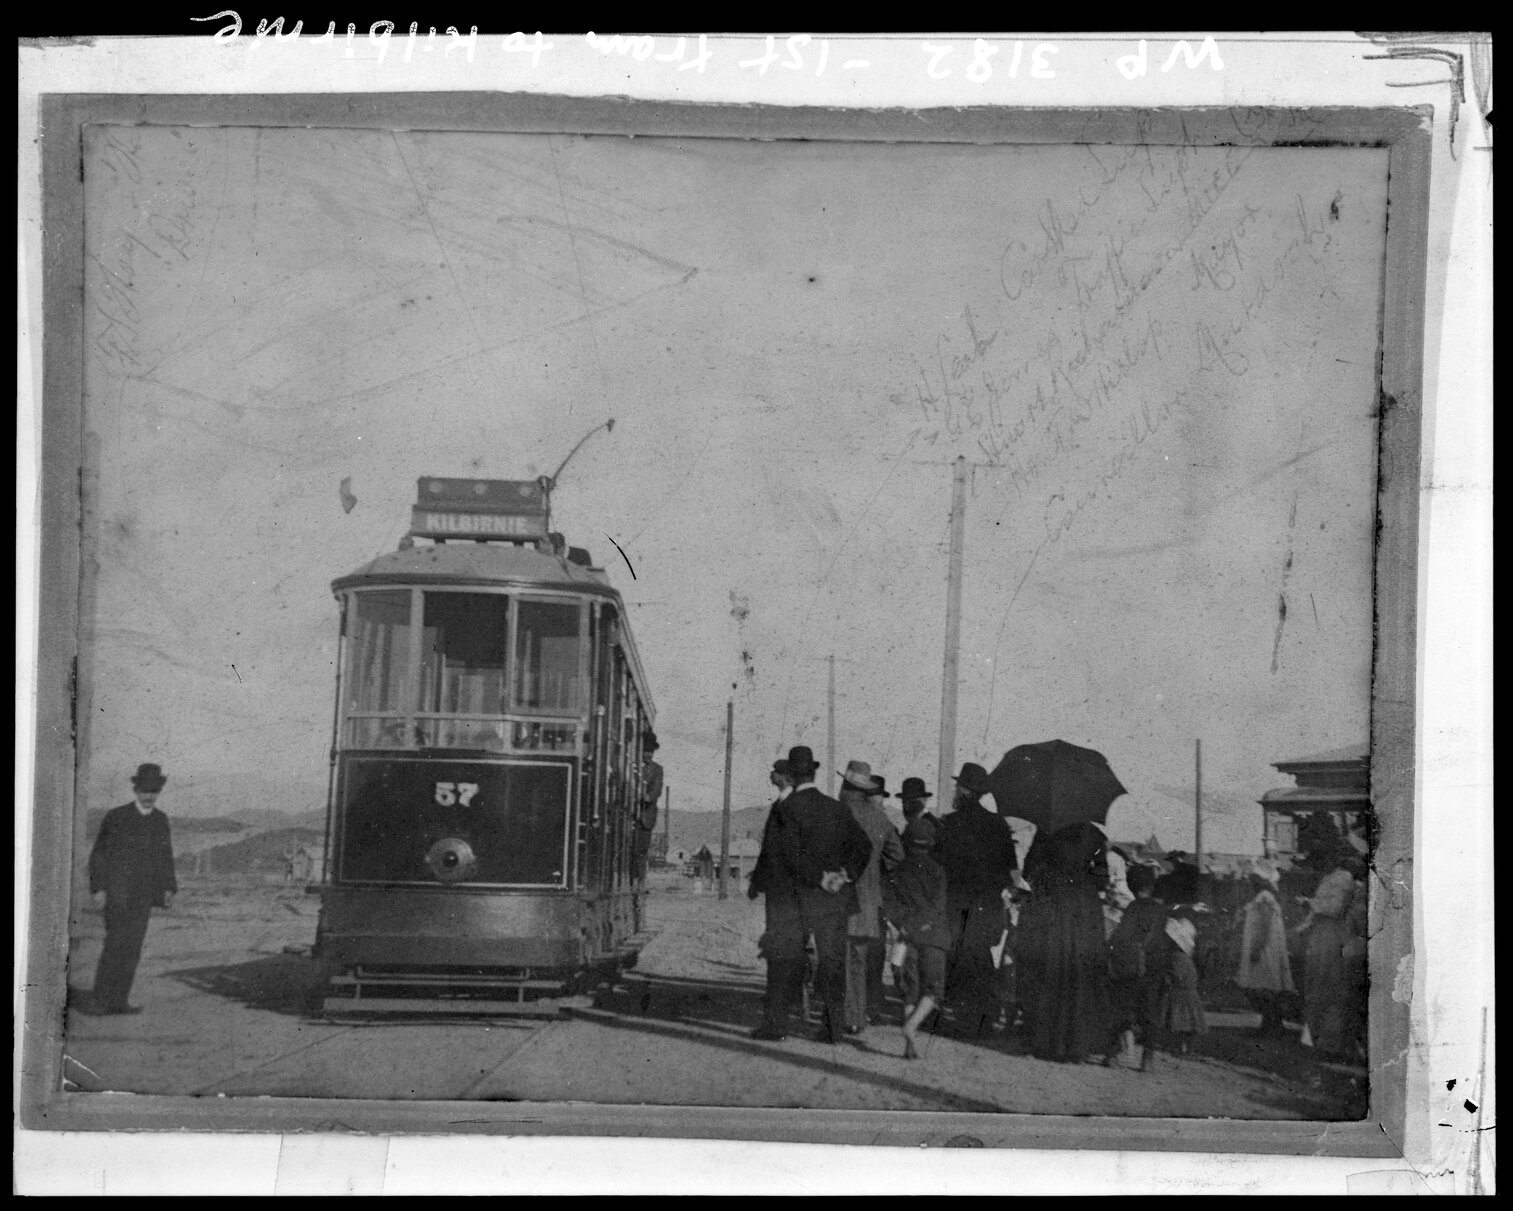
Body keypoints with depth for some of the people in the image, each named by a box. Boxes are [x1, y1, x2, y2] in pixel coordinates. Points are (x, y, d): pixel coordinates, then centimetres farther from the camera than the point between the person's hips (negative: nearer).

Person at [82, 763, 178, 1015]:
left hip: (143, 896, 5)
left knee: (132, 948, 3)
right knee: (116, 944, -13)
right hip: (117, 891, -5)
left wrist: (169, 889, 4)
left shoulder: (160, 820, 8)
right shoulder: (116, 817, -6)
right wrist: (98, 888, -12)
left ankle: (118, 1001, 8)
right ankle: (98, 1001, -9)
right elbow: (98, 855, -3)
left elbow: (165, 857, 15)